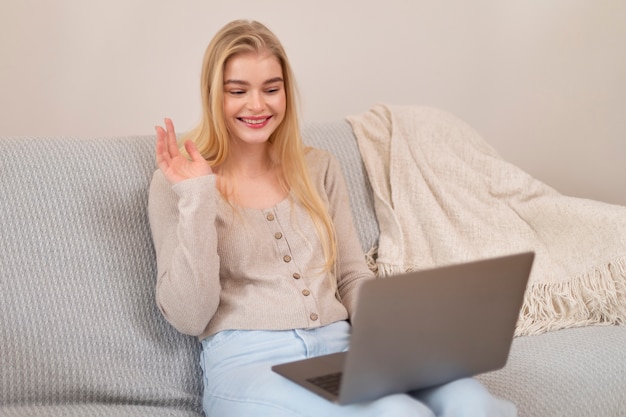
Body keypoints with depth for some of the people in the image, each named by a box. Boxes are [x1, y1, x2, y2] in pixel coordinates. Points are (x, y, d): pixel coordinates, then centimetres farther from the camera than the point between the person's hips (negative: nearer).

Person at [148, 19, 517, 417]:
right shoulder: (178, 181, 4)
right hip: (247, 363, -4)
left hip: (339, 350, 4)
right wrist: (197, 198, -12)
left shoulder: (319, 169, 16)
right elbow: (189, 318, -4)